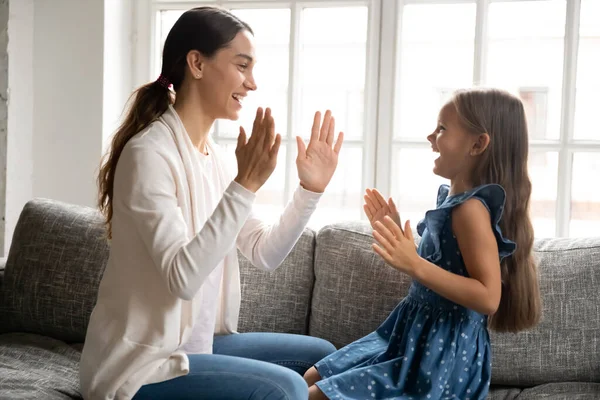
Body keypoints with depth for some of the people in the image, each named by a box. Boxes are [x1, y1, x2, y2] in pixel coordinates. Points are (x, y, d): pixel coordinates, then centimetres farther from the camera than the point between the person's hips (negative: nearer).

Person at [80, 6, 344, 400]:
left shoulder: (211, 153, 6)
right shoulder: (150, 153, -20)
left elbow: (264, 253, 5)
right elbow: (182, 278, -28)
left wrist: (310, 189, -6)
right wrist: (245, 185, -32)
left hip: (196, 344, 9)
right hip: (141, 366, -9)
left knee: (320, 355, 13)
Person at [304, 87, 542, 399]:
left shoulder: (471, 209, -21)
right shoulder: (452, 199, 9)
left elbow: (488, 297, -27)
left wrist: (415, 265, -32)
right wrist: (396, 233, 11)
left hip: (441, 353, -10)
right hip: (416, 338, 10)